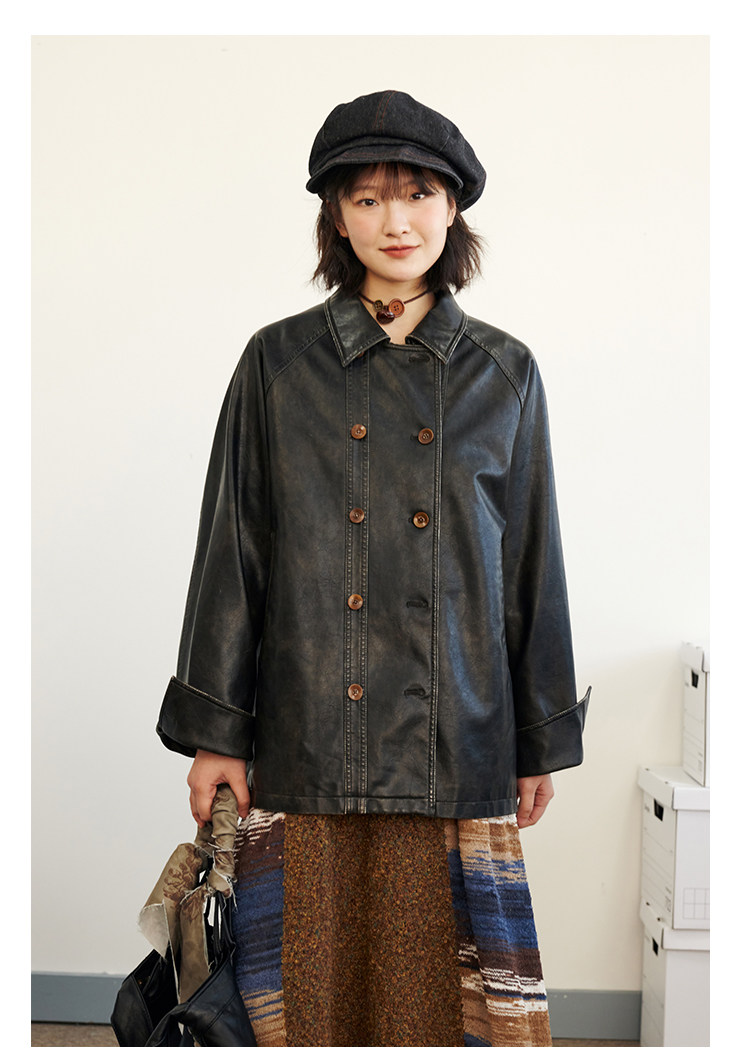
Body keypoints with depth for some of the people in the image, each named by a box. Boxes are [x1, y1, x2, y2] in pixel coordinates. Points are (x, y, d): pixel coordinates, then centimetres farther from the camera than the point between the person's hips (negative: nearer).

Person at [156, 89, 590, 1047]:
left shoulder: (503, 374, 5)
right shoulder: (278, 363, 2)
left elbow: (532, 562, 8)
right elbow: (230, 549, 1)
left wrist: (541, 742, 8)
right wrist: (215, 731, -2)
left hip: (457, 742, 1)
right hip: (306, 737, 0)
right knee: (312, 978, 8)